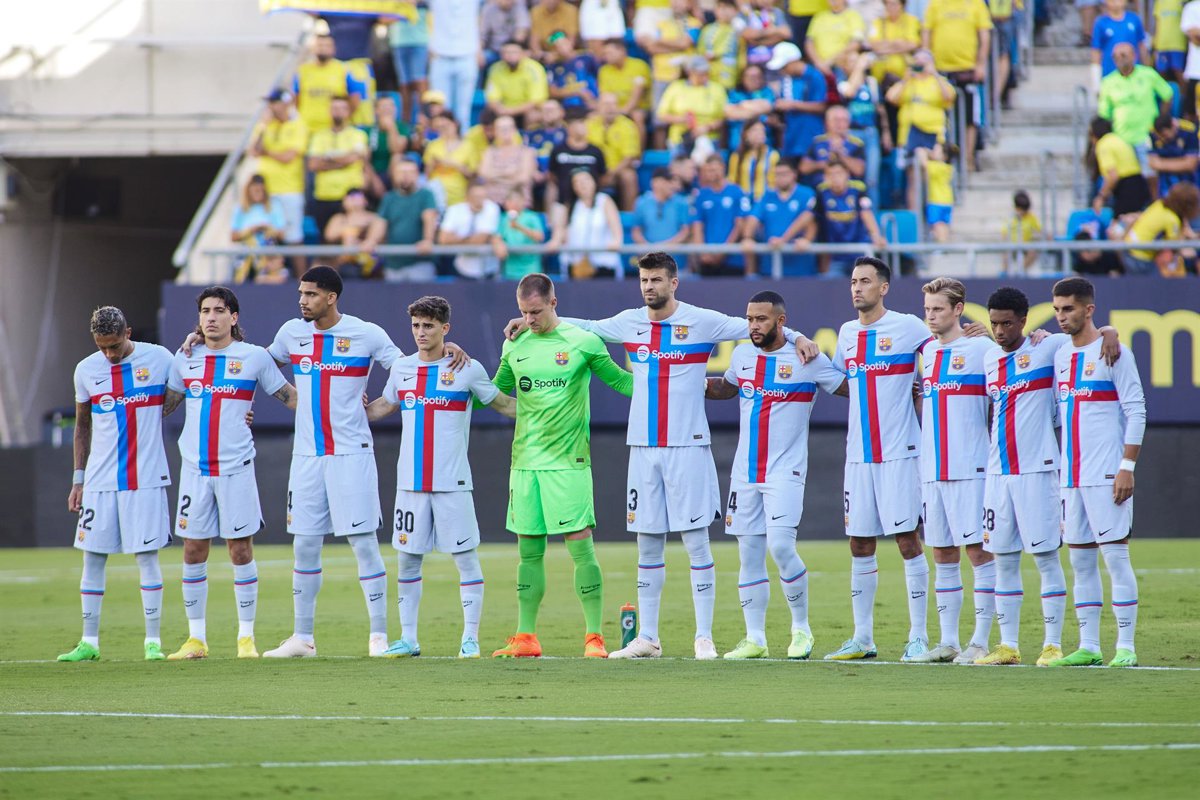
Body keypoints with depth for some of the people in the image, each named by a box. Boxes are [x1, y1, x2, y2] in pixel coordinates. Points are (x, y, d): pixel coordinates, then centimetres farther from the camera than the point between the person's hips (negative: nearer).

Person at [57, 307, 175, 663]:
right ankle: (89, 641, 8)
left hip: (146, 476, -3)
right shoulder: (87, 370, 6)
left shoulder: (159, 359, -2)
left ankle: (153, 640, 2)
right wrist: (78, 479, 13)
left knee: (147, 555, -3)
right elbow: (82, 426, 15)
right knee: (93, 557, 2)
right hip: (101, 479, 3)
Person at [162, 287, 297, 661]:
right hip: (194, 469, 3)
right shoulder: (185, 359, 10)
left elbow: (288, 396, 8)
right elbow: (164, 403, 22)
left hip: (236, 467, -3)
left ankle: (246, 636, 6)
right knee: (193, 551, 3)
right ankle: (196, 638, 10)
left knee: (241, 549, -2)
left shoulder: (254, 357, 1)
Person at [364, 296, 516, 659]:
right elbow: (384, 405, 27)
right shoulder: (402, 368, 10)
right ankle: (408, 638, 13)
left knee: (466, 557, -2)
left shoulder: (467, 370, -2)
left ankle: (470, 638, 3)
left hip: (452, 482, -4)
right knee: (407, 558, 5)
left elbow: (503, 404, 9)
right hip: (410, 480, 4)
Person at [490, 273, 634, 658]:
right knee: (529, 550, 7)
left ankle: (593, 637, -3)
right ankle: (526, 638, 13)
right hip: (525, 462, 4)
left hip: (568, 461, -4)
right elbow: (497, 390, 22)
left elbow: (618, 380, 5)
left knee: (581, 545, -8)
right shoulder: (515, 345, 9)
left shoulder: (582, 341, -3)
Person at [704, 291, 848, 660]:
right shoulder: (742, 355, 10)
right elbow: (726, 387, 30)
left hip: (786, 472, -5)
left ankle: (801, 627, 1)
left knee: (780, 546, -17)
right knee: (749, 554, 4)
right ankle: (755, 639, 10)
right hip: (745, 473, 5)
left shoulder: (808, 360, -6)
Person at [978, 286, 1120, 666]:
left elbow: (1088, 331, 1)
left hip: (1036, 468, -6)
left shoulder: (1047, 348, -4)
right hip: (998, 471, 6)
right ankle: (1008, 645, 11)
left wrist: (1110, 333, -19)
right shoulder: (990, 358, 13)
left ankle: (1053, 644, -1)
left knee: (1046, 556, -4)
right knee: (1004, 559, 6)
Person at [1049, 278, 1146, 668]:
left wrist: (1127, 467, -15)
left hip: (1106, 475, -7)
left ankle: (1126, 646, -6)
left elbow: (1136, 413, -9)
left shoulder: (1113, 353, -6)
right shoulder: (1060, 357, 14)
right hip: (1071, 474, 7)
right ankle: (1088, 646, 10)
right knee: (1080, 560, 7)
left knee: (1115, 555, -8)